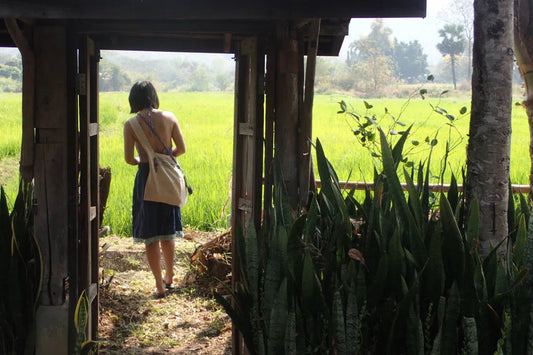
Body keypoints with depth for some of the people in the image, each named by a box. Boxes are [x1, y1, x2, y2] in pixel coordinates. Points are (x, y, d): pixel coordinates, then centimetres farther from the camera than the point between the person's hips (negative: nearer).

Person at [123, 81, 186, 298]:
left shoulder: (131, 124, -8)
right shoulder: (169, 117, -2)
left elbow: (129, 159, -8)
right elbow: (181, 149, 1)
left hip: (146, 177, -3)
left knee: (150, 235, 5)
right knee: (167, 232, 17)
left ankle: (160, 285, 8)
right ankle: (169, 277, 29)